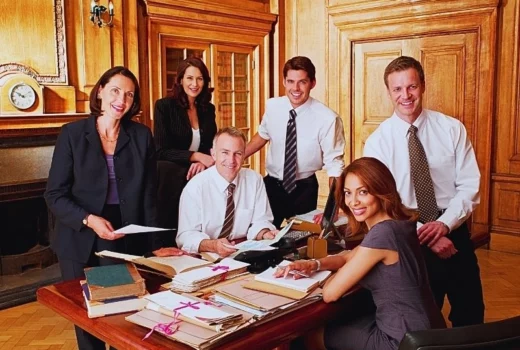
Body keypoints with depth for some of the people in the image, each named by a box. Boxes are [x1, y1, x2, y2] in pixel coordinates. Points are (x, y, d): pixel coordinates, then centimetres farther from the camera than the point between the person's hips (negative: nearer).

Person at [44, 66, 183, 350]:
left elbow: (149, 195, 2)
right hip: (81, 242, 0)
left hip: (128, 241, 1)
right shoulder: (72, 133, -3)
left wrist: (155, 244, -5)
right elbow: (54, 195, -5)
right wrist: (89, 219, -21)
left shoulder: (142, 136, 1)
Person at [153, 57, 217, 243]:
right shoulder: (164, 106, -7)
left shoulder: (208, 109, 8)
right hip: (171, 179, -3)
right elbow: (161, 151, -14)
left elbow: (212, 146, 8)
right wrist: (196, 156, -24)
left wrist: (203, 162, -16)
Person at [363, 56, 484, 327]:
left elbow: (470, 185, -4)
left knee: (470, 316, 16)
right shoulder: (377, 141, -6)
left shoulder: (452, 128, -3)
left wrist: (444, 224, -19)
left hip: (453, 232, 2)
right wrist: (424, 235, -18)